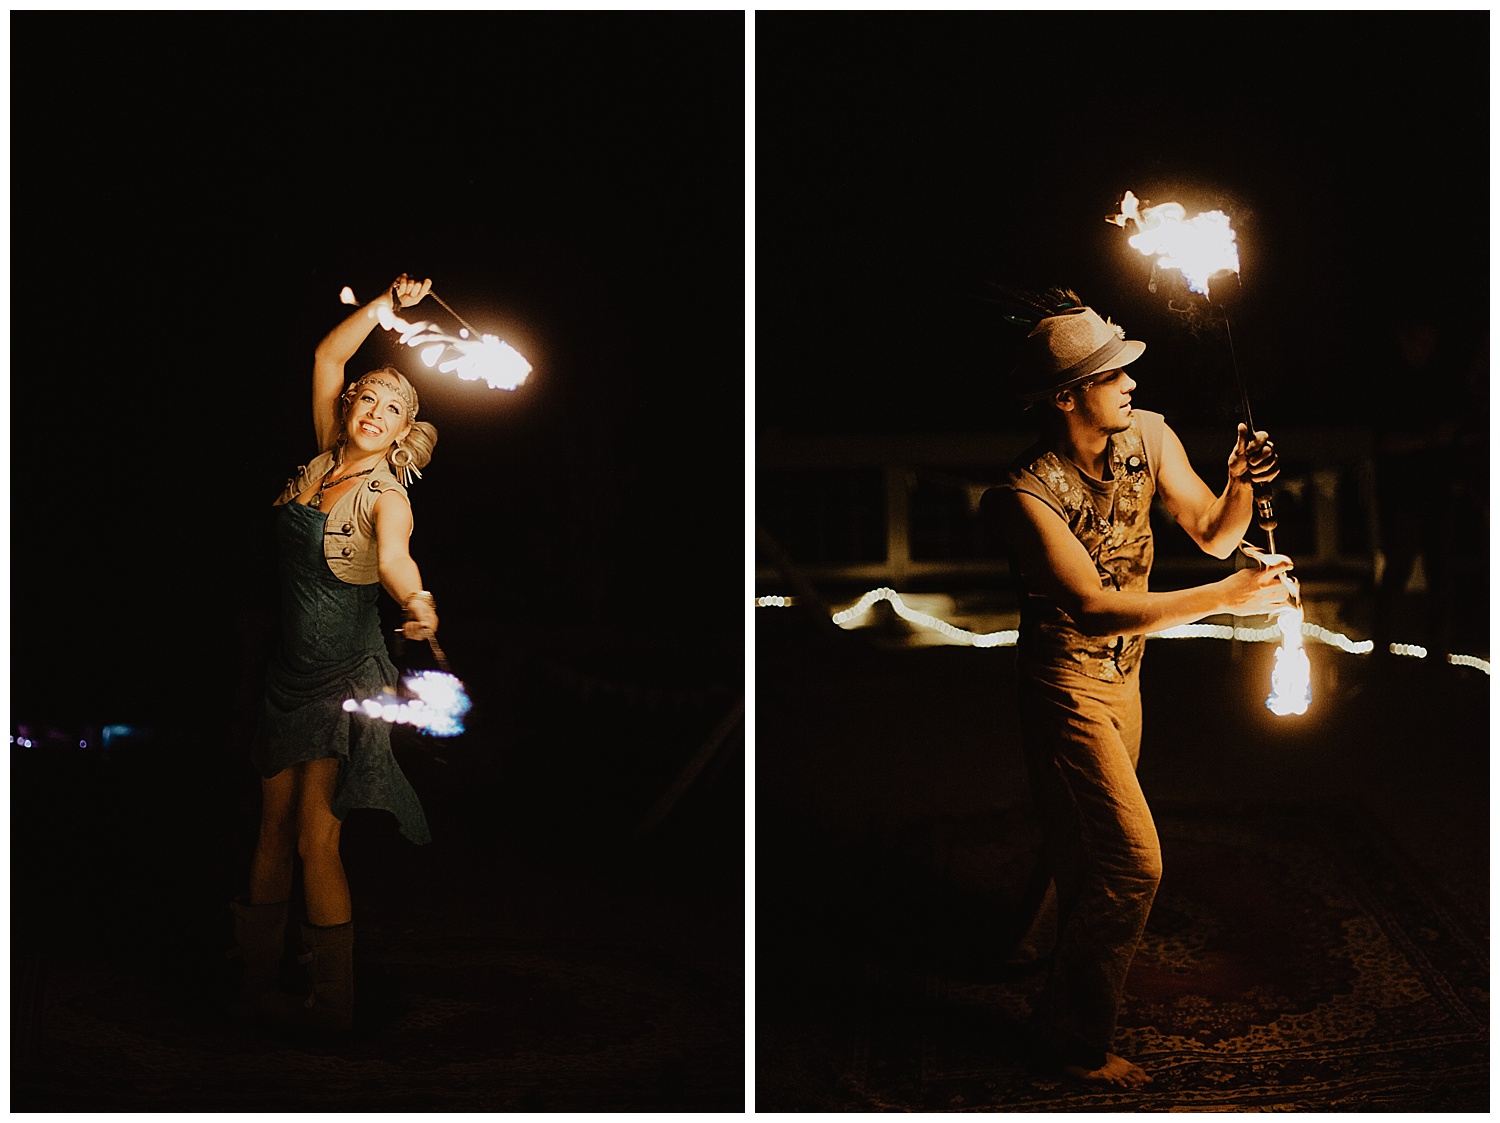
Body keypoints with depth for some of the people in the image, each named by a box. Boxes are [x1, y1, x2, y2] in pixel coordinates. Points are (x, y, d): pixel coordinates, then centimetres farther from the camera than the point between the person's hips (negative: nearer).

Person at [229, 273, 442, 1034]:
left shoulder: (386, 494, -12)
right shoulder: (326, 461, 5)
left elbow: (393, 554, -34)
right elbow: (328, 354, 11)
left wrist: (417, 602, -54)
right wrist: (390, 303, 8)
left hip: (347, 677, -6)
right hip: (292, 670, 6)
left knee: (316, 841, -6)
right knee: (274, 832, 10)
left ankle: (334, 1007, 3)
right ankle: (254, 986, 20)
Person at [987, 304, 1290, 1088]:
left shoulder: (1148, 438, -8)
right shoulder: (1028, 492, -27)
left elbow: (1214, 534, -3)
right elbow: (1096, 609, -33)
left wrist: (1241, 485, -25)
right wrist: (1225, 597, -33)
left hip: (1122, 675, 7)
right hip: (1067, 683, -7)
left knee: (1087, 846, 24)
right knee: (1132, 862, -10)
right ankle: (1074, 1038, 7)